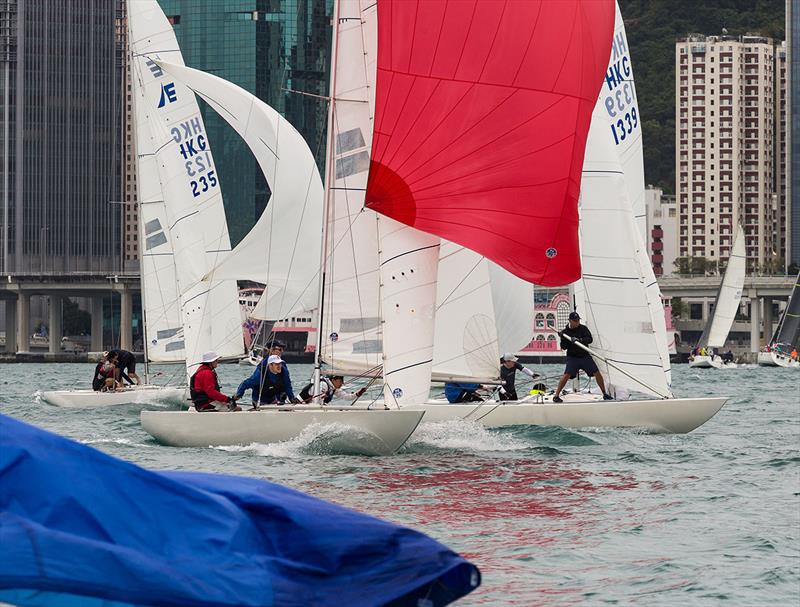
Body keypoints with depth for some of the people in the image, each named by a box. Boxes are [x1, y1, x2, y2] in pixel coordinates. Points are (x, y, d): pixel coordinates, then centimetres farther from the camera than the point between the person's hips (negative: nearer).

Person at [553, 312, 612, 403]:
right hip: (572, 357, -2)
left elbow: (590, 339, -14)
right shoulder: (566, 331, -2)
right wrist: (562, 338, -23)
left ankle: (605, 394, 15)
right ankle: (556, 395, -15)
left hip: (585, 356, 2)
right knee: (567, 374, -20)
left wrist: (579, 340, -28)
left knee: (597, 373, 0)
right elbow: (563, 347, -5)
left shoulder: (583, 328, 0)